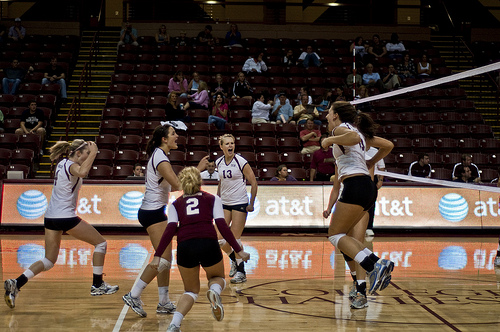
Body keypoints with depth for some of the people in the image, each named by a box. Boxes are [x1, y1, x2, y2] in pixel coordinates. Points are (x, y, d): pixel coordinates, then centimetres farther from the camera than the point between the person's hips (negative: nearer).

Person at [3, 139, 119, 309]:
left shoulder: (63, 163, 15)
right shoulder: (71, 166, -12)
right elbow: (82, 172, -37)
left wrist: (90, 150, 26)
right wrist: (93, 153, -25)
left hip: (50, 218, 9)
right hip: (66, 217, -9)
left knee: (49, 261, 13)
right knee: (101, 243, 8)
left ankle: (16, 283, -5)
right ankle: (97, 285, 11)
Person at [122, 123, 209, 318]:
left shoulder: (159, 155, 14)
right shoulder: (160, 158, -17)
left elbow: (171, 186, 21)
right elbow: (178, 185, -25)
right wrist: (198, 169, -19)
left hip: (154, 211, 10)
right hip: (153, 212, -10)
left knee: (166, 258, 10)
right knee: (163, 259, -10)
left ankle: (164, 303, 14)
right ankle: (133, 296, -5)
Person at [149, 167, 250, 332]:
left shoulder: (176, 204, 21)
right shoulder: (212, 199, 19)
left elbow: (170, 230, 5)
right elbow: (222, 226, 7)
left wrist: (157, 256, 2)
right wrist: (239, 251, 7)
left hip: (184, 247, 1)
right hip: (208, 244, -1)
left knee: (191, 291, 21)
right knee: (218, 278, 28)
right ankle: (214, 291, -10)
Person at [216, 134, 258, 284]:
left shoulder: (241, 162, -12)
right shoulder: (219, 162, 4)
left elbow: (253, 183, -8)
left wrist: (251, 204, -10)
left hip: (240, 203, -5)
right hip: (224, 203, 5)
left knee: (235, 238, -6)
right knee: (219, 238, 1)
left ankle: (241, 272, 7)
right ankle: (234, 260, 28)